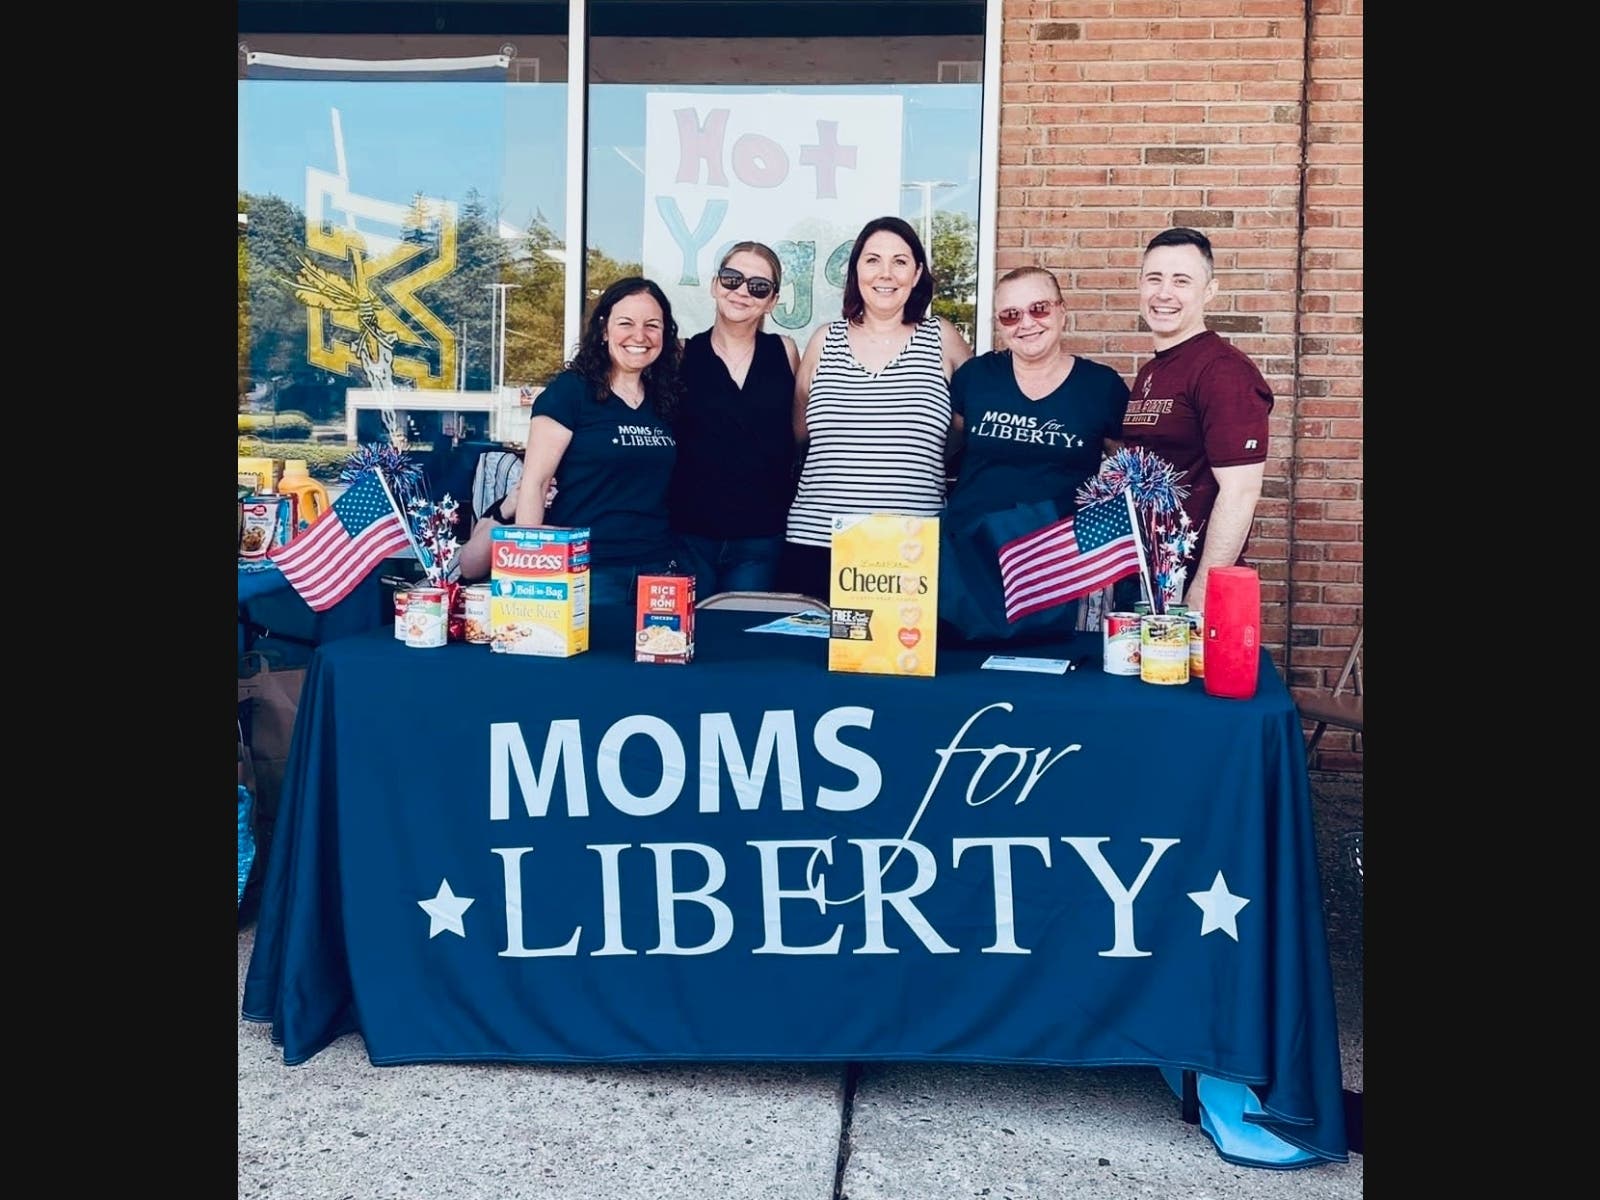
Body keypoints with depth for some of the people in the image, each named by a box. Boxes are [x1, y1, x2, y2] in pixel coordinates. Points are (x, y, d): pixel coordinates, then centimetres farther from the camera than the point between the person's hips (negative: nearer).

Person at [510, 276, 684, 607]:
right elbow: (533, 483, -9)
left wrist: (679, 560, 9)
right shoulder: (570, 390, -7)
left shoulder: (665, 399, 9)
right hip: (584, 567, -5)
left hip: (656, 567, 5)